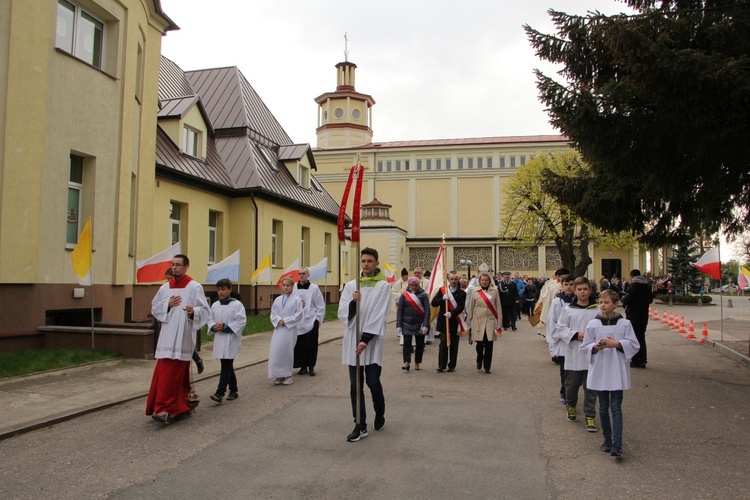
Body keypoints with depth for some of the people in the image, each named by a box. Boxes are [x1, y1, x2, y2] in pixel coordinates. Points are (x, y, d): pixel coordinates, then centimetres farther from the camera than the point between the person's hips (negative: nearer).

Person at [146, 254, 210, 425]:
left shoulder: (195, 287, -3)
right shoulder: (165, 287, 12)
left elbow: (205, 310, -6)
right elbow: (154, 308, 15)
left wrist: (193, 311, -26)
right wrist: (167, 304, -4)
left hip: (183, 336, -5)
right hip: (167, 335, 5)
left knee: (171, 373, -8)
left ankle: (165, 409, -6)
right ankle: (180, 407, 17)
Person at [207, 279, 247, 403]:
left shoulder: (237, 304, -7)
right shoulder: (215, 305, 9)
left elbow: (242, 321, -11)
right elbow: (210, 319, 14)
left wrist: (226, 327, -17)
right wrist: (214, 327, -8)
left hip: (231, 338, -6)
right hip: (219, 338, 6)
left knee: (226, 365, -10)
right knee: (227, 365, 13)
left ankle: (220, 393, -15)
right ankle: (233, 390, 25)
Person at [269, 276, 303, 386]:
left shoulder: (296, 300, -3)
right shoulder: (278, 300, 10)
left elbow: (299, 314, -8)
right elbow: (273, 313, 11)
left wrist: (286, 320, -12)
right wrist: (278, 320, -10)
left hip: (290, 329, -4)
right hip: (278, 328, 4)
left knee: (287, 351, 0)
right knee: (276, 351, -2)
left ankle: (287, 376, 13)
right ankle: (279, 375, 8)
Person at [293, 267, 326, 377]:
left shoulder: (314, 288, -1)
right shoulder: (294, 288, 3)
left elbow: (321, 306, 2)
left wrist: (317, 320, -2)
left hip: (311, 323, -2)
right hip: (298, 323, 2)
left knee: (311, 346, 2)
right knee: (299, 346, 4)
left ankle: (311, 367, 16)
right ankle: (303, 366, 19)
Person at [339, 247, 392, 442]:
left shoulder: (383, 286, -3)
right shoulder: (351, 285, 7)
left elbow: (380, 316, -9)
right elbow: (343, 315, 2)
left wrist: (366, 339, -16)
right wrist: (352, 302, -18)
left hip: (373, 341, -3)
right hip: (353, 340, 3)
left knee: (373, 382, -1)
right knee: (355, 385, 5)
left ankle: (379, 414, 27)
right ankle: (360, 426, 14)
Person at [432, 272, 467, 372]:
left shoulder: (462, 293, 0)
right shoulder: (442, 290, 5)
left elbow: (460, 307, -12)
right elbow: (433, 303, -2)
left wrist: (451, 313, -29)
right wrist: (443, 298, -18)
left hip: (455, 322, 0)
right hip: (443, 321, 0)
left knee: (454, 345, 6)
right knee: (443, 344, -1)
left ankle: (452, 365, 16)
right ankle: (441, 365, 5)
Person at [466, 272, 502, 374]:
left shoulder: (494, 291, 4)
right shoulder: (475, 292, 4)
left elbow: (498, 307, 5)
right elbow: (471, 308, 8)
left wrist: (499, 322, 1)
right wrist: (468, 322, 9)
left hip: (491, 321, 0)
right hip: (479, 321, 0)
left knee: (489, 344, 1)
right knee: (480, 343, -1)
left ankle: (487, 366, 13)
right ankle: (479, 361, 27)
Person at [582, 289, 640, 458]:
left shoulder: (625, 324, -3)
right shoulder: (593, 324, 0)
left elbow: (634, 345, -1)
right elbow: (585, 345, 5)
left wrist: (617, 344, -16)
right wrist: (595, 346, -15)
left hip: (617, 371, -2)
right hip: (599, 370, 2)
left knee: (616, 407, -4)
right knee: (603, 407, 11)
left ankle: (617, 445, -4)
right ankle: (607, 439, 25)